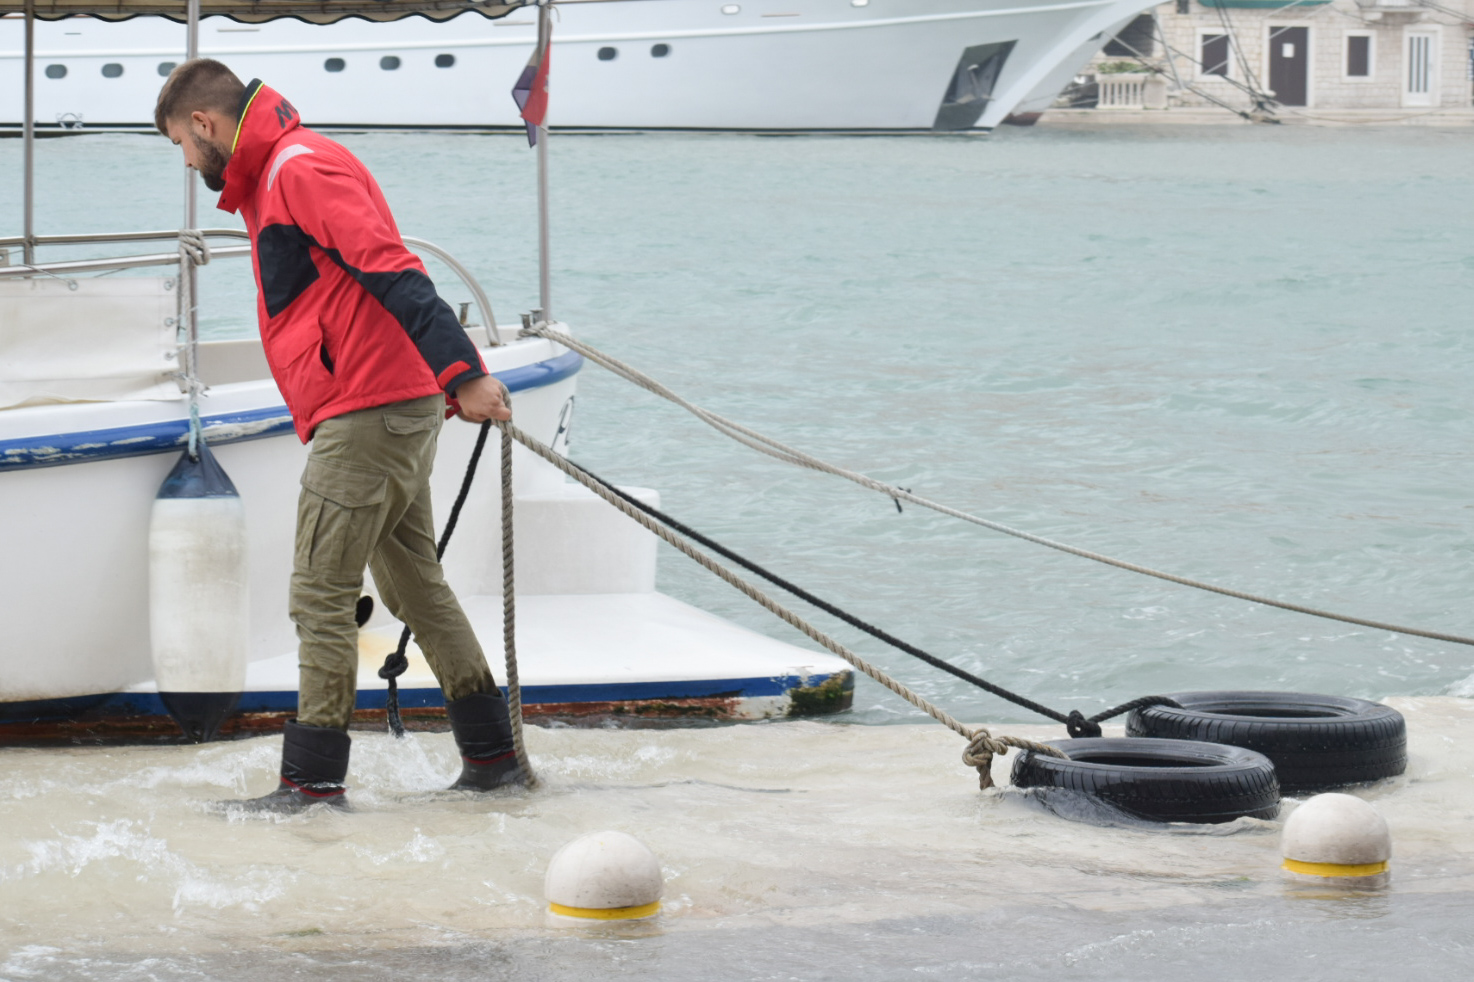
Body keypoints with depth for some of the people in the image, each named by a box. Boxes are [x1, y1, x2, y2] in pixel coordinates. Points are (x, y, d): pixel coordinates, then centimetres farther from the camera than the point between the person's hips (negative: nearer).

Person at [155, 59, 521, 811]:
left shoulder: (299, 169, -10)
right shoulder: (274, 179, 23)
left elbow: (390, 270, -21)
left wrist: (461, 373, -29)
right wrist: (454, 377, 19)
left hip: (363, 417, -10)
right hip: (404, 411, 10)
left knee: (321, 600, -7)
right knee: (416, 586, 13)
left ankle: (314, 778, -4)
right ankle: (490, 754, 16)